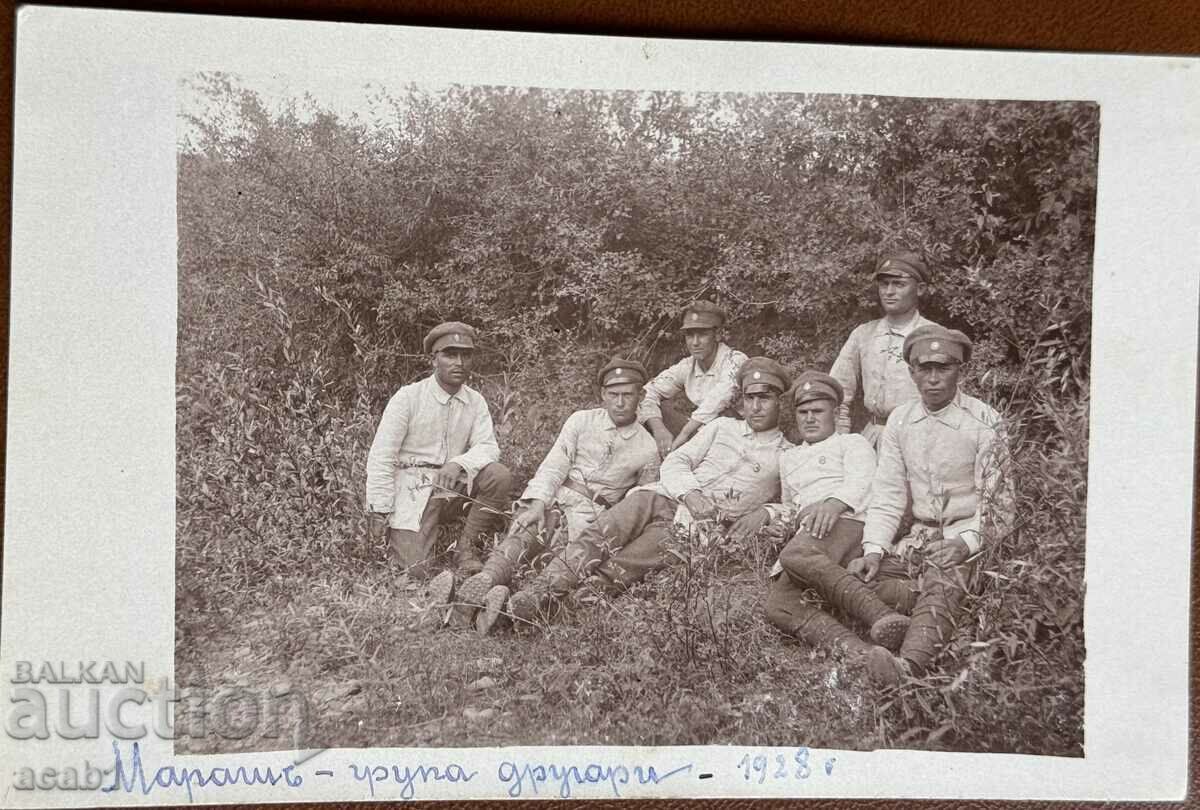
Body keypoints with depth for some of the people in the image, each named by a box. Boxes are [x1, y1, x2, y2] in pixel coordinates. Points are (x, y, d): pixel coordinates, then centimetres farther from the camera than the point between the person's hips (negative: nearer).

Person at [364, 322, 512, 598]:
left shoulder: (475, 401, 5)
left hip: (452, 485, 4)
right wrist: (379, 513, -14)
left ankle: (466, 550, -7)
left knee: (498, 475, -23)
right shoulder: (408, 397, -8)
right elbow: (380, 458, -9)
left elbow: (488, 447, -5)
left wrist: (459, 463, -27)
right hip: (411, 488, -4)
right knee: (418, 569, -18)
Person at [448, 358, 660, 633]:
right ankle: (485, 578, -57)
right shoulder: (581, 421, 10)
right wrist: (538, 504, -18)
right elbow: (554, 466, -1)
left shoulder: (647, 450, 10)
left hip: (590, 516, 0)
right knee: (520, 537, -31)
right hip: (552, 497, 1)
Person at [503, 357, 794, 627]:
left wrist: (763, 514, -15)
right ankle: (542, 589, -35)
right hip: (665, 497, 3)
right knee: (599, 536, -27)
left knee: (616, 571, -28)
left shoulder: (787, 455, 15)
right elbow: (673, 463, 13)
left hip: (695, 525, -3)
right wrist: (690, 493, -8)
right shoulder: (722, 426, 23)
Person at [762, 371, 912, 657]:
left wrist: (834, 503, -22)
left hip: (846, 525, -4)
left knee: (796, 555, -41)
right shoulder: (788, 458, 39)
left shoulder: (853, 443, 22)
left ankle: (882, 616, -50)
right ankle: (862, 653, -51)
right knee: (778, 605, -32)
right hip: (804, 539, 4)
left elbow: (860, 482, 1)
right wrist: (774, 515, 17)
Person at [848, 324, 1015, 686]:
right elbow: (887, 495, 4)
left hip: (969, 537, -5)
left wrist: (966, 543, -21)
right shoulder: (900, 421, 7)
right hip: (921, 535, 5)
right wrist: (874, 549, -11)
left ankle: (908, 665, -58)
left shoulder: (984, 422, -5)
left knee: (942, 580, -37)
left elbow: (997, 502, -5)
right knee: (858, 575, -18)